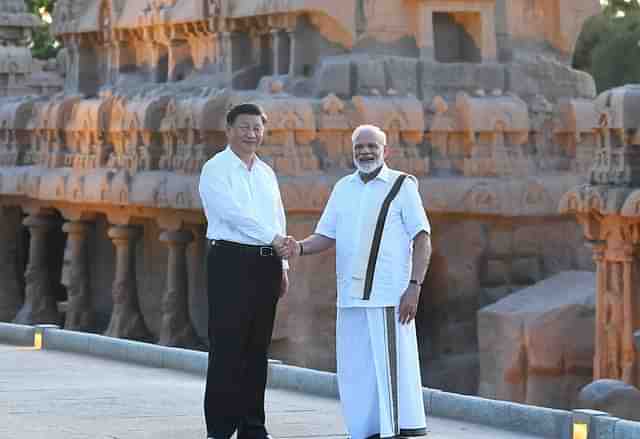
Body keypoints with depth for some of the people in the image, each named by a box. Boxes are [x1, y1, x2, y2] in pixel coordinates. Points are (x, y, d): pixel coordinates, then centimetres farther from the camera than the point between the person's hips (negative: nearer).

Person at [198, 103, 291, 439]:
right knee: (227, 348, -8)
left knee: (257, 349, 8)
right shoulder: (216, 169, -3)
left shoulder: (267, 173, 19)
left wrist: (282, 267, 15)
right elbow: (233, 212, -15)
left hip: (266, 264, 7)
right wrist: (273, 239, -19)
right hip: (230, 261, -7)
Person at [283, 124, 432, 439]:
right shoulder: (343, 188, 15)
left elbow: (422, 239, -3)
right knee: (355, 372, 6)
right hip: (350, 296, 5)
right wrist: (300, 247, -8)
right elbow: (326, 236, 14)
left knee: (391, 366, -8)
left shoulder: (402, 186, 1)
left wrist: (414, 286, -13)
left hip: (389, 295, -5)